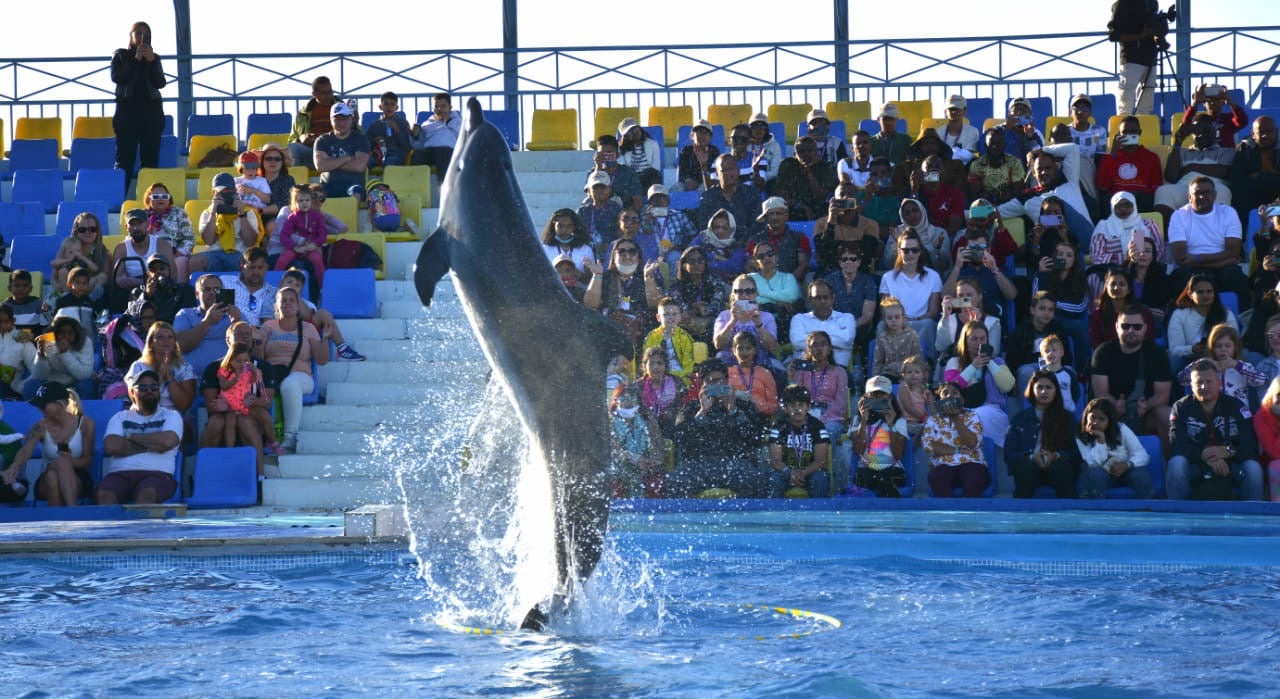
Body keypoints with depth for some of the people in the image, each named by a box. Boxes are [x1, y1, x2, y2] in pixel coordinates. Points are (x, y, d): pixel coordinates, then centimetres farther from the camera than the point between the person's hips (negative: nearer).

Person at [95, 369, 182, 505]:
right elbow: (111, 447, 3)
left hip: (157, 474, -2)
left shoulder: (171, 416, 17)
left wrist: (131, 436, 6)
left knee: (147, 494, -39)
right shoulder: (120, 417, 23)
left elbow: (167, 441, -6)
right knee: (104, 494, -34)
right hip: (120, 473, 2)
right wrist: (150, 446, 2)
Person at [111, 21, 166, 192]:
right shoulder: (120, 56, 8)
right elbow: (117, 77, -8)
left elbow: (160, 83, 2)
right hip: (128, 109, -2)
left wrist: (152, 61, -11)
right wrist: (135, 60, -12)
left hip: (152, 110, 2)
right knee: (125, 158, -6)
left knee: (150, 158, -1)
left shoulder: (154, 58, 13)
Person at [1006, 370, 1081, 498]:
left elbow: (1076, 451, 7)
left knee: (1061, 467, -35)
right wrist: (1031, 457, -13)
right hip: (1029, 471, 0)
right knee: (1026, 467, -35)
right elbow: (1009, 454, 8)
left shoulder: (1066, 417, 17)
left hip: (1058, 471, 0)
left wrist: (1056, 456, -14)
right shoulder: (1020, 419, 17)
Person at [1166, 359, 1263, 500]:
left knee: (1252, 467, -27)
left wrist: (1228, 452, -29)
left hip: (1230, 465, 1)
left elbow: (1251, 448, -8)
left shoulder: (1235, 407, 0)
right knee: (1177, 463, -32)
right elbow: (1177, 445, -16)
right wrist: (1205, 455, -32)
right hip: (1195, 466, -1)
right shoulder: (1182, 408, -1)